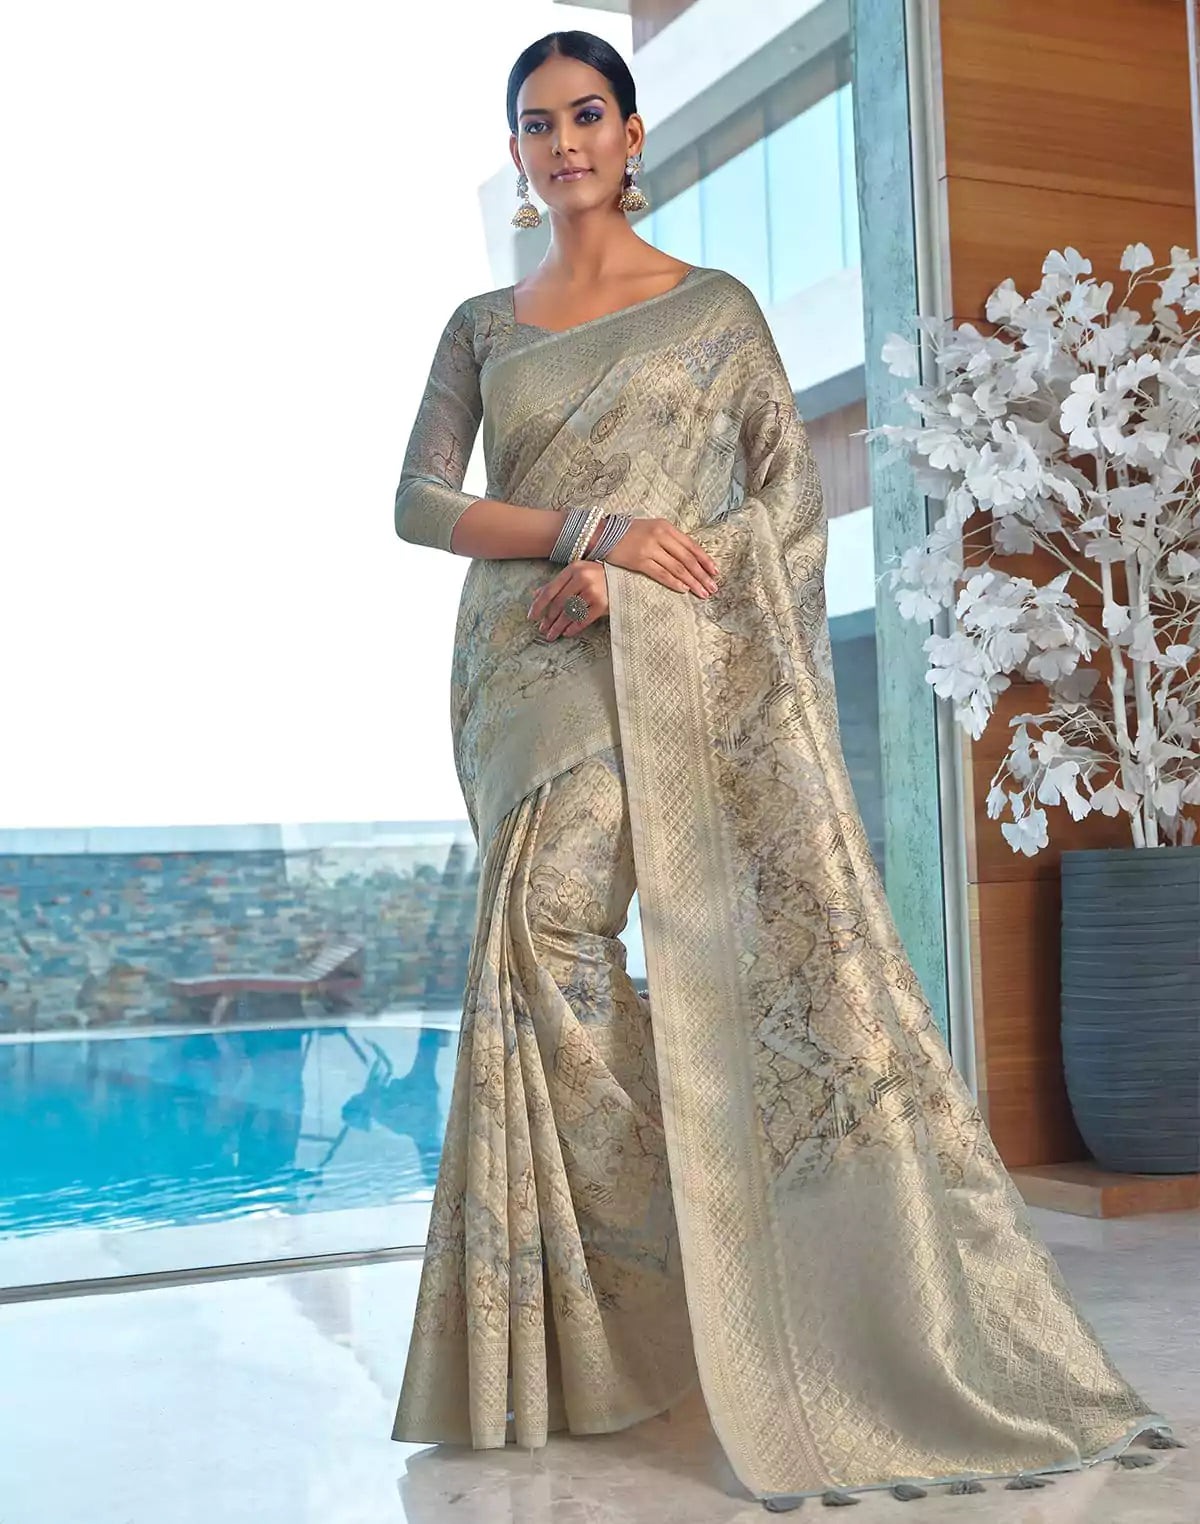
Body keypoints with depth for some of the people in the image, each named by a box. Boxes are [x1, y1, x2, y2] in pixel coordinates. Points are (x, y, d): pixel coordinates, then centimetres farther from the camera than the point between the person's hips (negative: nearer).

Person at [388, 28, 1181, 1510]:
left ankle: (920, 1334, -3)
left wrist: (628, 577, -12)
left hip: (684, 666, -2)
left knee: (782, 941, -12)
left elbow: (790, 500, 2)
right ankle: (576, 1341, 7)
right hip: (531, 677, 3)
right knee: (545, 955, -5)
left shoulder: (717, 307, 10)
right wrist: (596, 528, -10)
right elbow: (419, 502, 5)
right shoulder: (483, 326, 16)